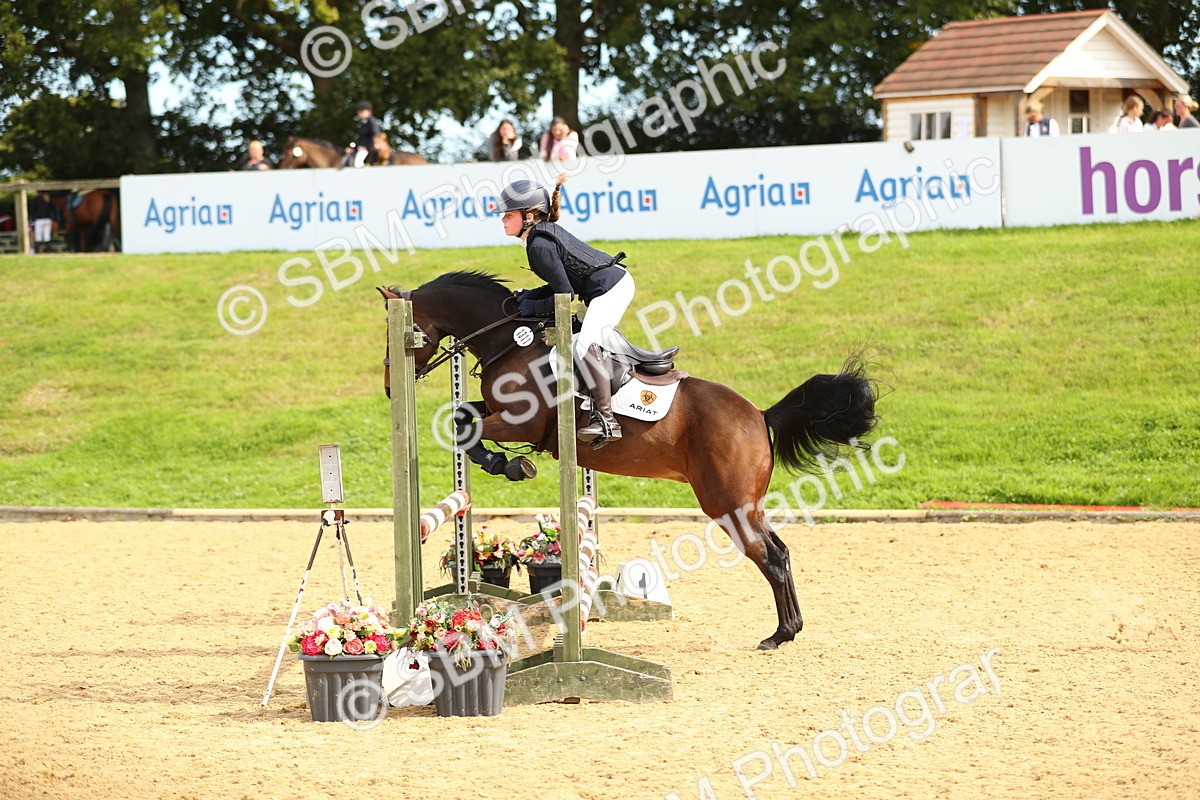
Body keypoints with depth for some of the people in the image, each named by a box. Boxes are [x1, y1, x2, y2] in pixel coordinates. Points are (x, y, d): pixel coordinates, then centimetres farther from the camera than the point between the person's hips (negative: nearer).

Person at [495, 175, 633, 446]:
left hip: (610, 288, -11)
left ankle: (606, 421, -33)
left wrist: (533, 307, -6)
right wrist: (532, 295, 8)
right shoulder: (546, 231, 14)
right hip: (616, 281, 11)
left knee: (585, 344, -26)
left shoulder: (539, 245, -17)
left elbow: (565, 294, -17)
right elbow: (565, 284, 18)